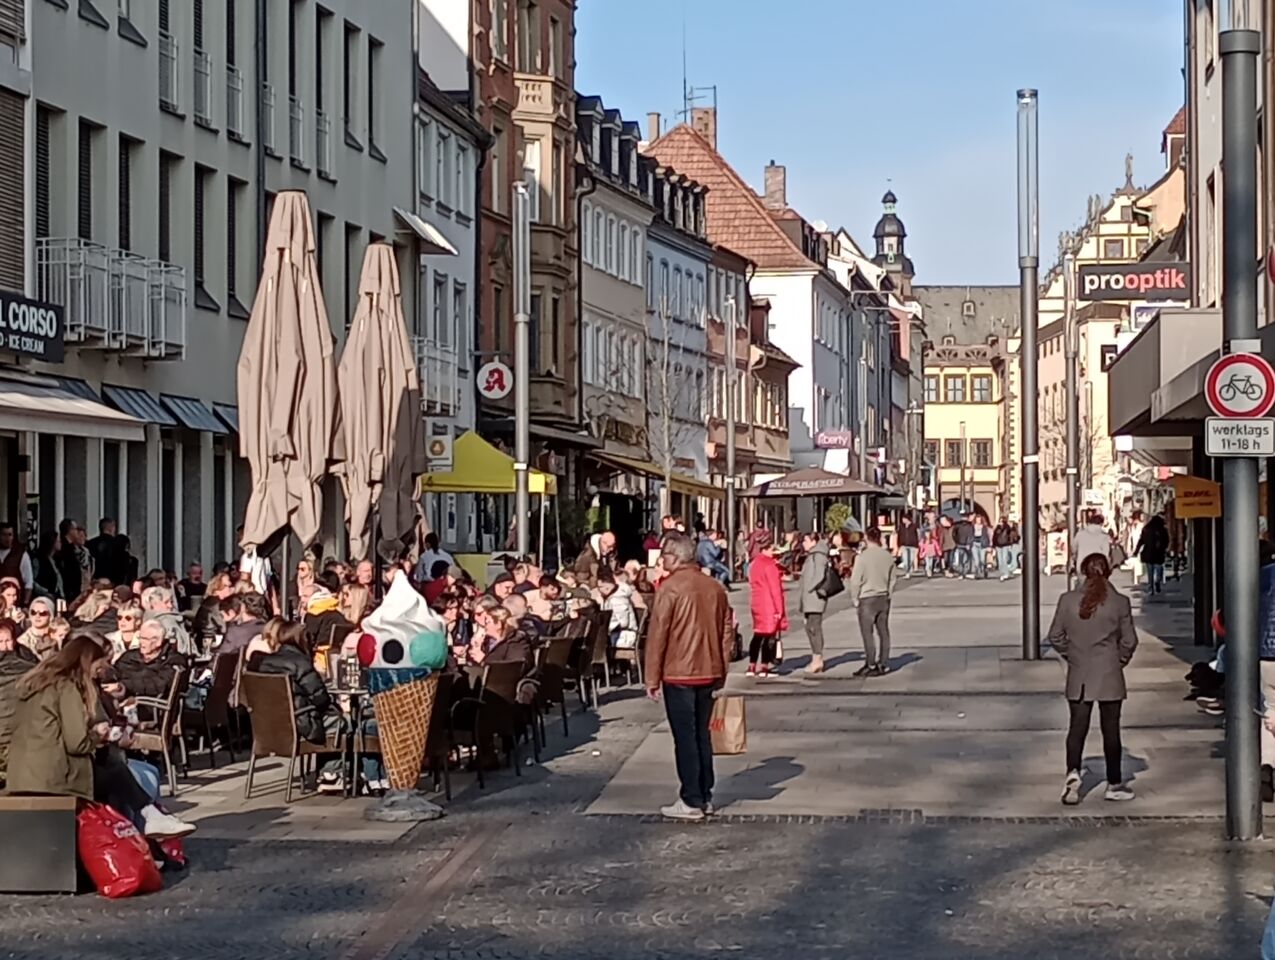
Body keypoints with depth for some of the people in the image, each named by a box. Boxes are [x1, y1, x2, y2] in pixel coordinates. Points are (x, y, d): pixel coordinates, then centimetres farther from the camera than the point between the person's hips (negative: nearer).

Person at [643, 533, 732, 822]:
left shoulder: (669, 588, -14)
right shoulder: (715, 587, 5)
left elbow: (657, 636, -13)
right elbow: (727, 632, 10)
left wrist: (652, 678, -6)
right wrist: (721, 670, 19)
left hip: (678, 674, -6)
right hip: (709, 673, 6)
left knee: (685, 737, 0)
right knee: (702, 734, 15)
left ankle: (691, 801, 2)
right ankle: (706, 797, 20)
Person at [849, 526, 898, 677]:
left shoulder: (863, 557, -15)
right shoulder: (887, 556, 1)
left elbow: (855, 580, -14)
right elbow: (893, 577, 9)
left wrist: (855, 598, -2)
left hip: (867, 599, -5)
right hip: (884, 598, 5)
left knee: (867, 633, 1)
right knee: (883, 632, 9)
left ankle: (871, 664, 0)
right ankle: (884, 664, 12)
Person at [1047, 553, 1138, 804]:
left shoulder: (1067, 600, -5)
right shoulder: (1120, 602, -7)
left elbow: (1055, 636, 1)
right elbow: (1129, 640, -4)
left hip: (1078, 676, 1)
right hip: (1110, 676, -1)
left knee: (1077, 727, 6)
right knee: (1111, 729, 7)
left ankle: (1073, 773, -16)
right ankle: (1114, 784, 14)